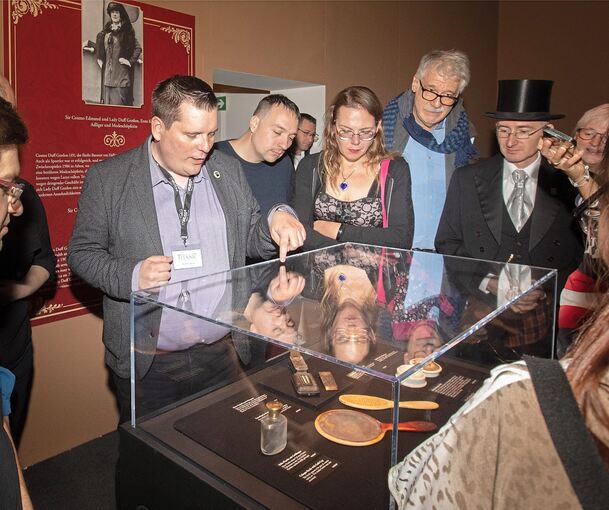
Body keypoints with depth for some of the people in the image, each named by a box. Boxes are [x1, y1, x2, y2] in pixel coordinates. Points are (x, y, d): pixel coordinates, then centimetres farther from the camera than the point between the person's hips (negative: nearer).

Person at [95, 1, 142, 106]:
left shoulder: (127, 31, 0)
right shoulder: (106, 30, 15)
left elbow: (138, 48, -6)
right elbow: (99, 46, 28)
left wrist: (130, 61, -10)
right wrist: (99, 59, 15)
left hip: (121, 71, -5)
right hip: (107, 71, 5)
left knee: (120, 100, -9)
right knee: (108, 99, 3)